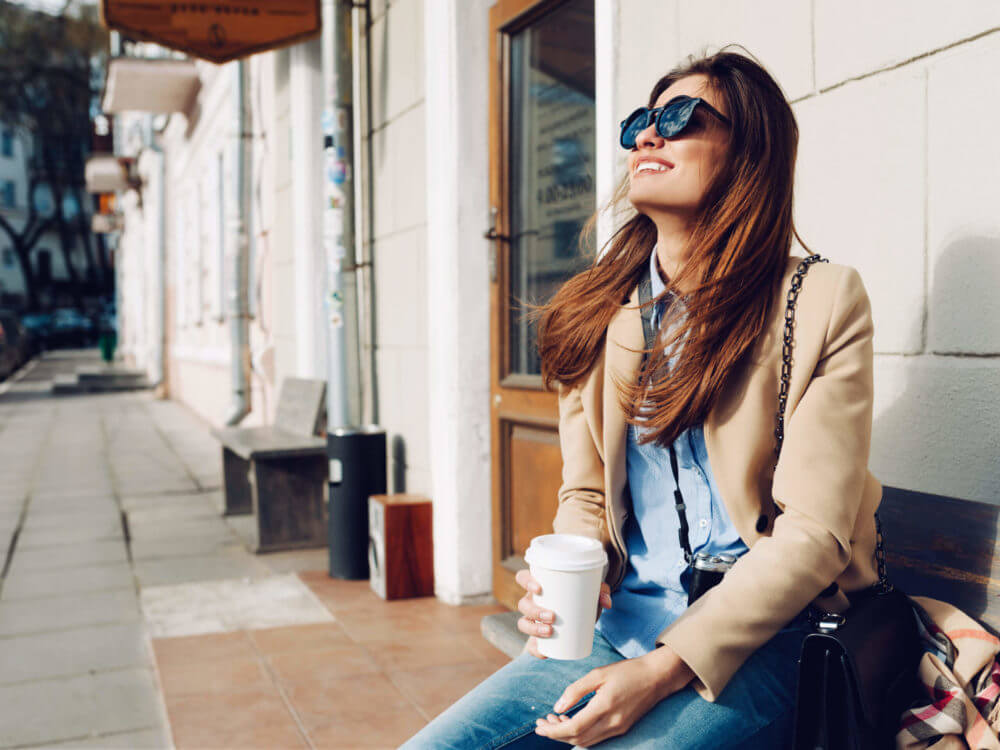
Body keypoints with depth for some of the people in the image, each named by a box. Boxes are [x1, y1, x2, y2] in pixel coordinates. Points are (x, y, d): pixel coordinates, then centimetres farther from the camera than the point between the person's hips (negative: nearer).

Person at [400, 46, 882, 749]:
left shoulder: (824, 301, -6)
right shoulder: (598, 314, 9)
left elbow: (814, 531, -11)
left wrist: (664, 669, -18)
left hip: (756, 639, -4)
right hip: (614, 629, 4)